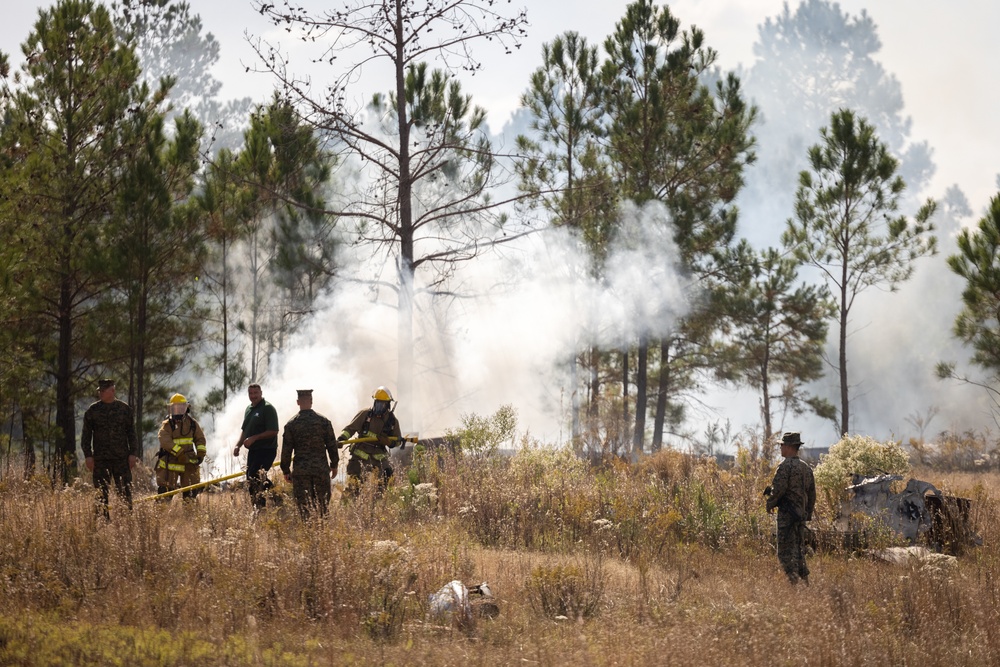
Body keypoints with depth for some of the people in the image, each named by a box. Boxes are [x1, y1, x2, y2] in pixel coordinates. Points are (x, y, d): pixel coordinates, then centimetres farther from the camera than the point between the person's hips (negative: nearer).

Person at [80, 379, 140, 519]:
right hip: (100, 460, 0)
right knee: (102, 495, 1)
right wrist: (88, 455, -3)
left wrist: (133, 454, 1)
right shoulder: (93, 410, 6)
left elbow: (132, 433, 10)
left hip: (121, 459, 0)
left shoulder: (125, 409, 7)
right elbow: (86, 435, 7)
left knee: (125, 493, -3)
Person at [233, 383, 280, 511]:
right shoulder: (249, 409, 17)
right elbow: (245, 430, 26)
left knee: (254, 478, -16)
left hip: (266, 451, -9)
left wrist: (254, 438, -20)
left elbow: (273, 432, -17)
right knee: (250, 481, 9)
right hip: (253, 451, 9)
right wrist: (238, 445, 11)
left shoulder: (268, 408, -10)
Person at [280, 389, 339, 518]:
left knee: (304, 506, 3)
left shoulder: (291, 424, -3)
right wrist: (334, 465, 14)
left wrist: (286, 470, 11)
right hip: (322, 469, 1)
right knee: (322, 504, 8)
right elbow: (332, 446, 2)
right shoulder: (324, 421, -2)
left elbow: (286, 450, 0)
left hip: (301, 470, -1)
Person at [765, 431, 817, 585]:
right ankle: (805, 580, 13)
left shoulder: (785, 466, -12)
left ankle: (794, 580, -15)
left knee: (786, 550, -5)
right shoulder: (806, 468, 13)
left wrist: (770, 504, -1)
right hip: (801, 514, 8)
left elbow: (778, 489, -18)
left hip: (787, 514, -8)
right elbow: (812, 493, 17)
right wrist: (808, 513, 23)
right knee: (799, 548, 15)